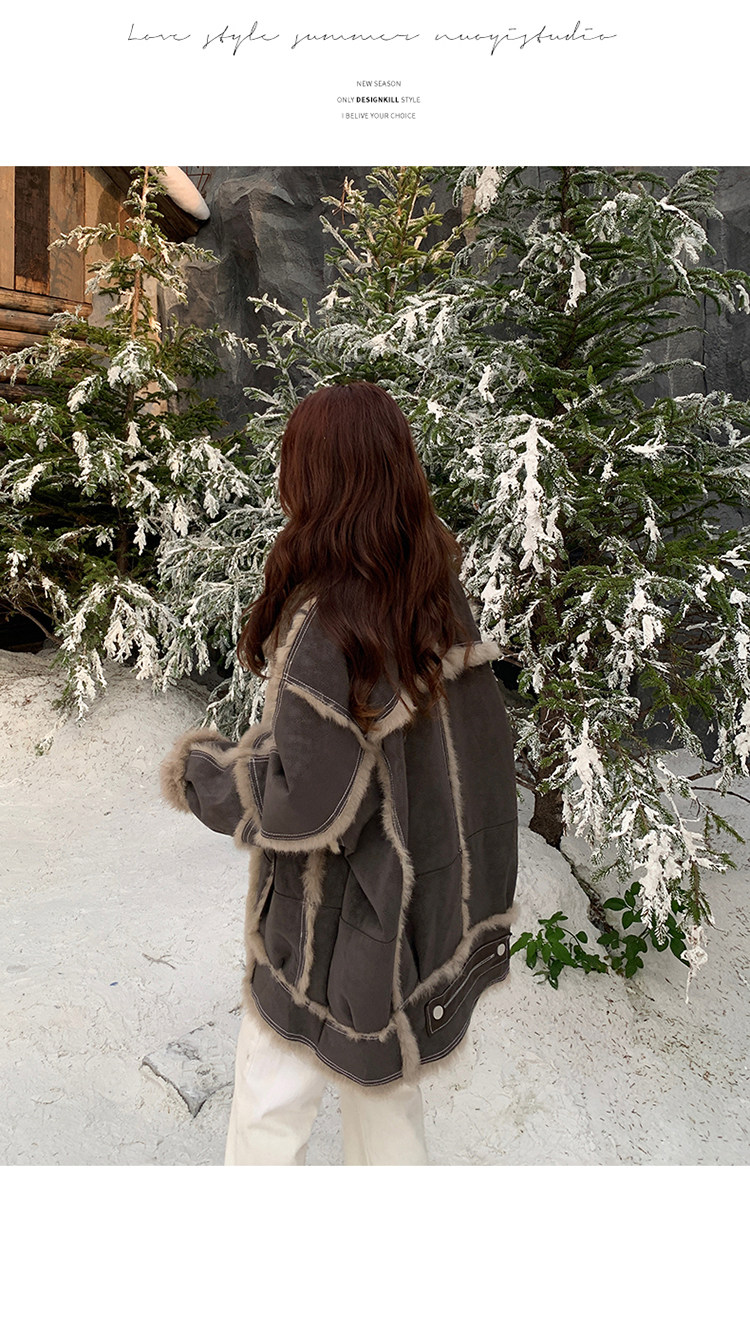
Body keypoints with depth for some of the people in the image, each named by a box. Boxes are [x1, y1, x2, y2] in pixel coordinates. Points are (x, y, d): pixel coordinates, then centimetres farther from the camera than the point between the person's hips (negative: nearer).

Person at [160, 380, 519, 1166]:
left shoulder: (323, 624, -29)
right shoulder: (438, 592, -6)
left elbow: (306, 807, -26)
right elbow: (478, 740, 3)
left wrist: (199, 770, -10)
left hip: (336, 922, -7)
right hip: (416, 903, 8)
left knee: (270, 1106, 14)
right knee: (383, 1082, 27)